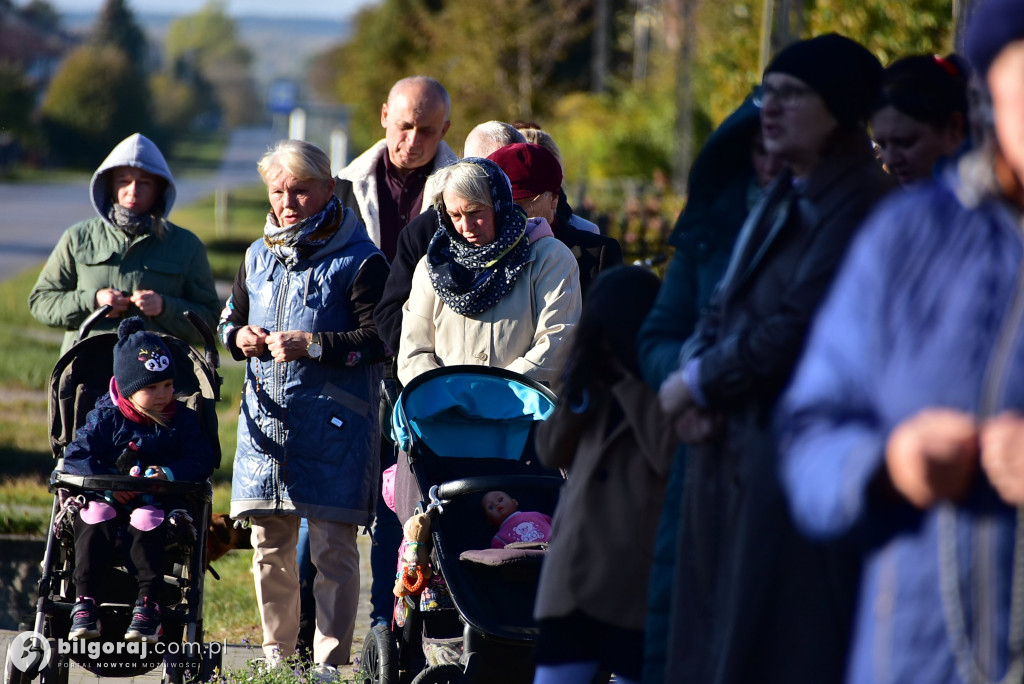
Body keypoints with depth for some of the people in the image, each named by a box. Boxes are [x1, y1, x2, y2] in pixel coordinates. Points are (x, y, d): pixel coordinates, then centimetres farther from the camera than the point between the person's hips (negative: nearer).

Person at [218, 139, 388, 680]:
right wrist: (240, 339, 2)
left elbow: (378, 340, -12)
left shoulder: (360, 261, -4)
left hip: (332, 424, -6)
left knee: (332, 547, -6)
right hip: (265, 419, 6)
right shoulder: (258, 257, 15)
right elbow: (229, 321, 25)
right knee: (269, 546, 10)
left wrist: (311, 345, -20)